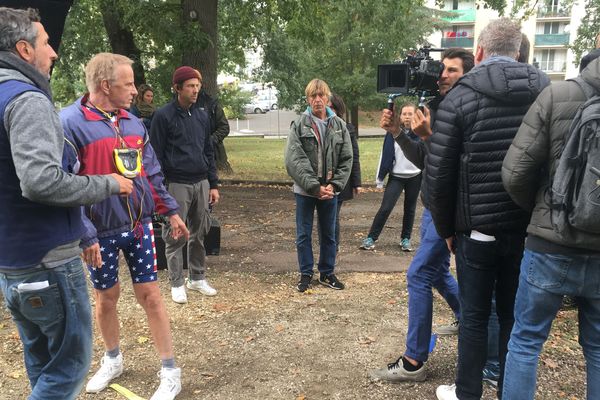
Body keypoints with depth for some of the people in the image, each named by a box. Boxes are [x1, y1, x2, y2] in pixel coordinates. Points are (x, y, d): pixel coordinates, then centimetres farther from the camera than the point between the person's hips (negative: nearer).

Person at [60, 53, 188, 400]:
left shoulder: (133, 123, 5)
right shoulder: (70, 123, -14)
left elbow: (151, 174, 13)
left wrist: (170, 210, 11)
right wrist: (84, 235, -18)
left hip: (139, 225, 4)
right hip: (101, 232, -3)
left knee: (150, 295, 7)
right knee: (106, 297, 14)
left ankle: (170, 371, 18)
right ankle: (113, 359, 39)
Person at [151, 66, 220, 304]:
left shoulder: (202, 116, 11)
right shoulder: (164, 116, -5)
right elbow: (156, 155, -6)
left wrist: (213, 185, 12)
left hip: (201, 183, 5)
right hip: (177, 185, -5)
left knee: (199, 234, 11)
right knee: (175, 236, 3)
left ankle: (197, 278, 25)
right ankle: (177, 283, 16)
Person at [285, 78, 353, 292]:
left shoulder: (339, 125, 2)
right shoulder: (299, 125, -7)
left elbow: (346, 160, 1)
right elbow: (295, 161, -14)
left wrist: (334, 185, -11)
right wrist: (315, 187, -18)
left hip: (330, 190, 2)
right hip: (305, 190, -2)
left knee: (328, 234, 14)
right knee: (303, 235, 8)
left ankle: (327, 273, 29)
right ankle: (306, 274, 23)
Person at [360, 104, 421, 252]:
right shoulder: (393, 132, -3)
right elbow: (385, 155, -3)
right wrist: (380, 178, -3)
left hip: (415, 177, 1)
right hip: (396, 177, -1)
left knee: (410, 209, 12)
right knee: (385, 208, -7)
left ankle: (406, 239, 26)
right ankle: (371, 238, 1)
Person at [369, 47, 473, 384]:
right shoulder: (438, 108, 10)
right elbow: (421, 160, 10)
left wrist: (427, 136, -30)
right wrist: (398, 132, -2)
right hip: (433, 206, 9)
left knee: (419, 275, -9)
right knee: (437, 272, 21)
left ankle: (414, 362, 0)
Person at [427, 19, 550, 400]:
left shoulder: (460, 98, -7)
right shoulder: (548, 91, 2)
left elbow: (439, 175, -8)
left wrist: (446, 229, 4)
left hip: (478, 230, -3)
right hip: (528, 228, 3)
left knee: (474, 316, 10)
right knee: (515, 315, 14)